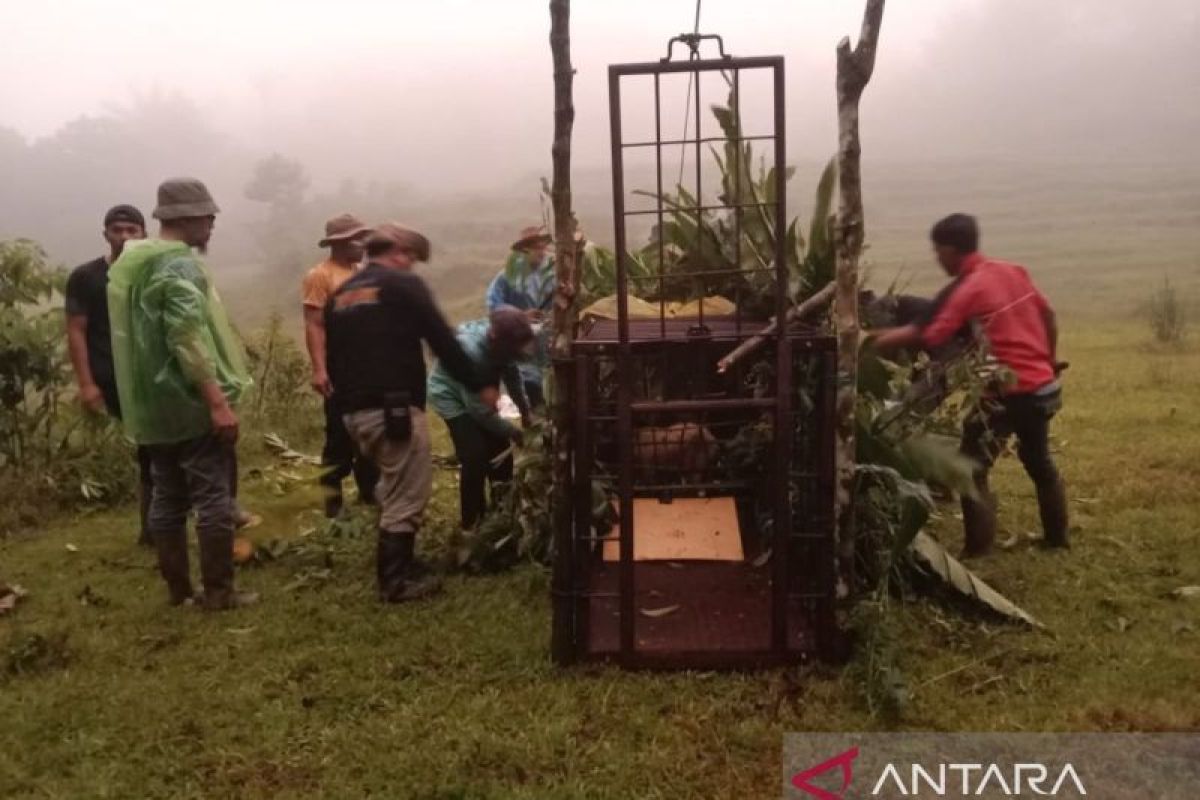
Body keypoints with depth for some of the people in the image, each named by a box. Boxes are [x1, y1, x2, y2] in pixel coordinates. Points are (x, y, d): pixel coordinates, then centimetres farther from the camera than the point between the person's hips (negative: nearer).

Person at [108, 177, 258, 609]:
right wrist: (219, 401, -25)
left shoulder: (131, 262, 14)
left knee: (167, 498, 12)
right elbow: (189, 340, -25)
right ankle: (218, 591, 4)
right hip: (191, 403, -9)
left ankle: (178, 588, 19)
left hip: (151, 404, 9)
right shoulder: (181, 265, -15)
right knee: (213, 497, -1)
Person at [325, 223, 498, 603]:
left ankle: (396, 567, 28)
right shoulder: (403, 285, -4)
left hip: (354, 411, 8)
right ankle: (397, 581, 4)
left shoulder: (339, 295, 17)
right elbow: (443, 340, -6)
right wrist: (478, 386, 2)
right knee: (407, 495, 1)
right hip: (395, 408, -8)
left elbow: (332, 358, 19)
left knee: (391, 488, 22)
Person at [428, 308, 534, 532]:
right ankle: (472, 522, -2)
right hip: (451, 396, -7)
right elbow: (477, 408, -32)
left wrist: (524, 409, -3)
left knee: (500, 449, 8)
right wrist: (512, 431, -23)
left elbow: (511, 373, 2)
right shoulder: (470, 350, -39)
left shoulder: (500, 341, -19)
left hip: (480, 395, 7)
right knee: (475, 458, -16)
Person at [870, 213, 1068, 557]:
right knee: (1039, 460, 24)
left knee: (972, 467, 2)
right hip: (1043, 385, 8)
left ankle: (978, 548, 2)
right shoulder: (1014, 271, 7)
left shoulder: (963, 290, -15)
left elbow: (924, 336, -21)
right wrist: (1050, 361, 23)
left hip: (1006, 393, -8)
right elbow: (1049, 317, 13)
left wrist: (873, 341, -14)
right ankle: (1057, 536, 36)